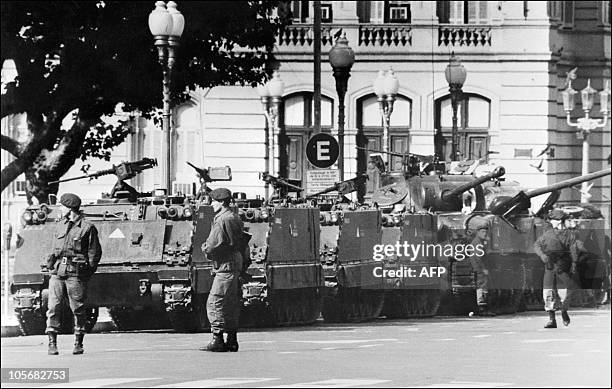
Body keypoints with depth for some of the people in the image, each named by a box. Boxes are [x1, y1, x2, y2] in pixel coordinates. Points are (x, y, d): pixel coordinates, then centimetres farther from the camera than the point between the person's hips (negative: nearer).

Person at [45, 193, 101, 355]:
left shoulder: (87, 227, -1)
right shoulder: (60, 226, 16)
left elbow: (95, 252, 1)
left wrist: (88, 272, -6)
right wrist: (51, 264, 12)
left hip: (76, 274, -5)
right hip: (57, 272, 5)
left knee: (78, 309, 0)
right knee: (53, 308, -4)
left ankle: (78, 343, 10)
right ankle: (52, 343, -2)